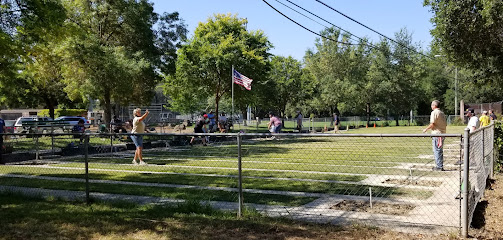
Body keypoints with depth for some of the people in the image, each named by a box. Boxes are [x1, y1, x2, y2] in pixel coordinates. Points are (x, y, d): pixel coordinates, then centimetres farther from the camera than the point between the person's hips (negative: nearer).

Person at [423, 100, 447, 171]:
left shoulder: (434, 112, -10)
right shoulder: (442, 113, 15)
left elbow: (432, 124, -16)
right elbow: (445, 124, 16)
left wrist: (426, 129, -4)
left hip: (436, 133, -9)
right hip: (442, 133, 9)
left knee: (437, 151, -5)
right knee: (440, 151, 14)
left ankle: (439, 167, -5)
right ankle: (440, 166, 20)